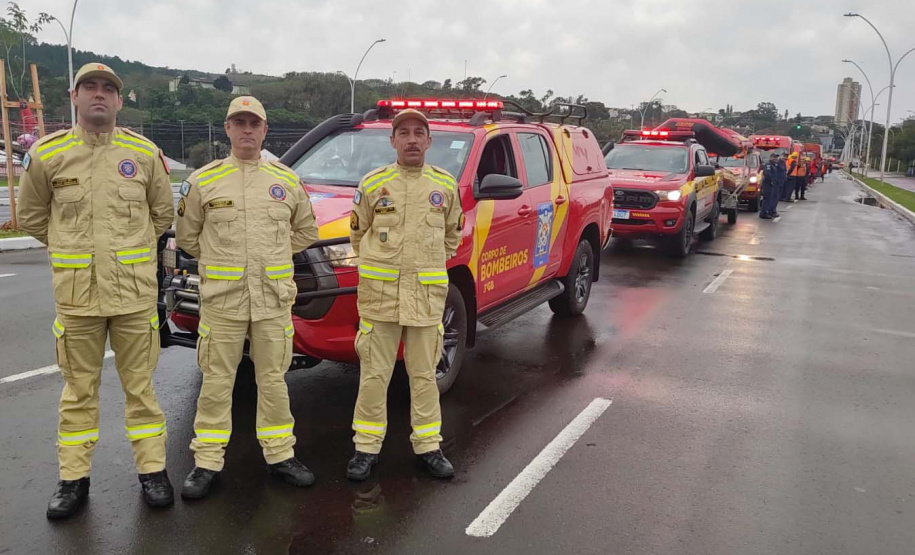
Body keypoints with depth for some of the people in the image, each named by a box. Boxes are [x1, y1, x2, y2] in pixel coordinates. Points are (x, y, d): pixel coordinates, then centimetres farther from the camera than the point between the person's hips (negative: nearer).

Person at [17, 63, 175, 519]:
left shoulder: (145, 153, 2)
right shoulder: (46, 154, 2)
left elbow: (162, 213, 13)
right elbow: (31, 216, 14)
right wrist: (72, 248, 13)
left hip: (135, 292, 0)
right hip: (76, 293, 1)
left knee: (140, 386, 8)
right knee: (78, 390, 10)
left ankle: (152, 470, 20)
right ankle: (73, 479, 23)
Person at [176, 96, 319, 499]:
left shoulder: (287, 181, 8)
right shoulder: (203, 180, 3)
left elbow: (306, 230, 18)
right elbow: (187, 235, 11)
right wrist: (221, 258, 8)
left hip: (274, 299, 1)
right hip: (221, 299, -1)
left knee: (273, 381, 9)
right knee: (216, 382, 4)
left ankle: (279, 455, 21)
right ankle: (208, 462, 16)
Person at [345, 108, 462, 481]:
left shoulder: (446, 186, 6)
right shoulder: (373, 183, 2)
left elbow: (452, 233, 20)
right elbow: (358, 233, 13)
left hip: (427, 295, 1)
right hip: (380, 293, -1)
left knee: (424, 375, 9)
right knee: (374, 375, 5)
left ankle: (428, 446, 22)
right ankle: (367, 447, 18)